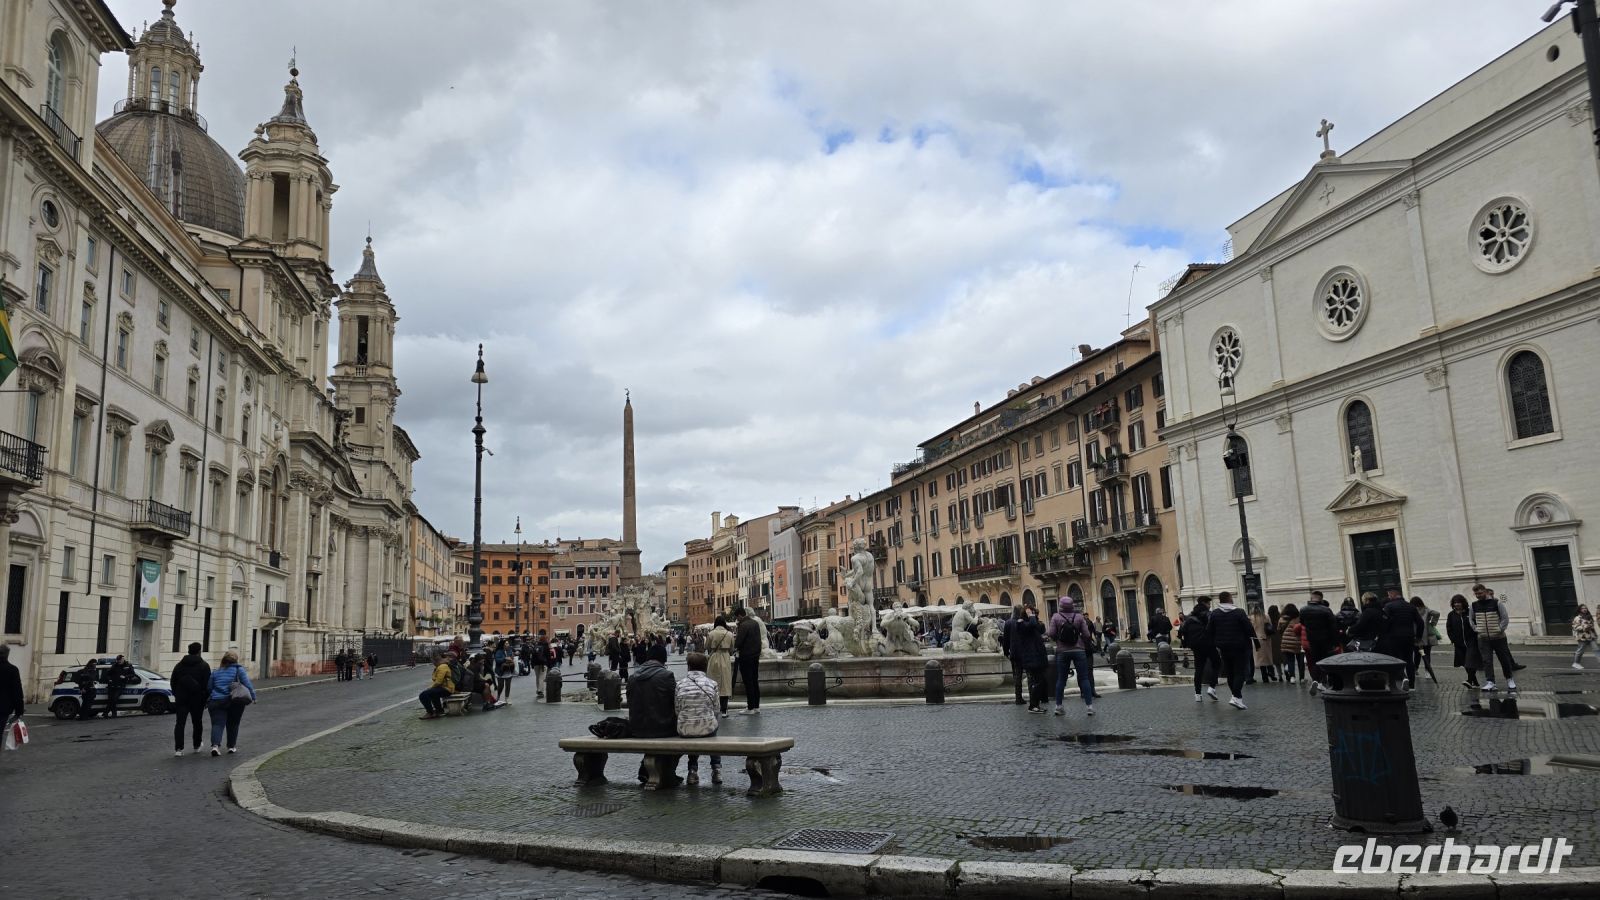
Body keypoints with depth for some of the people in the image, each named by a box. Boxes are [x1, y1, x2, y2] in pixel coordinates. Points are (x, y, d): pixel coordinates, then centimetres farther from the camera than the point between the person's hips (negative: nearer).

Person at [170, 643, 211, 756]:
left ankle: (178, 748, -12)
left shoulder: (179, 665, 8)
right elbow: (208, 684, -8)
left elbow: (173, 682, 13)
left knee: (180, 723, -1)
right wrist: (206, 699, 0)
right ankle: (197, 746, 24)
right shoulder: (204, 665, -5)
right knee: (197, 722, 13)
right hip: (197, 699, -2)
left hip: (181, 699, 2)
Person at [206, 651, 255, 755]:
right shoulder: (239, 670, 4)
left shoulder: (215, 672, 13)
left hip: (216, 701, 1)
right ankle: (232, 746, 21)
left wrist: (207, 702, 22)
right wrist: (253, 697, 1)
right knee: (233, 724, 14)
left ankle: (215, 745, -25)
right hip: (234, 702, -1)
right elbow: (247, 684, -4)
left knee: (217, 723, -4)